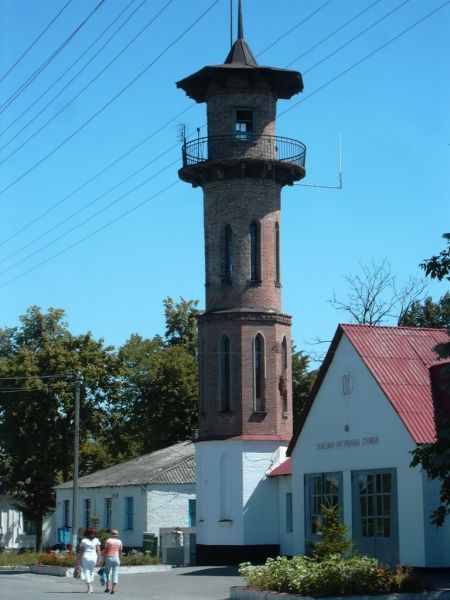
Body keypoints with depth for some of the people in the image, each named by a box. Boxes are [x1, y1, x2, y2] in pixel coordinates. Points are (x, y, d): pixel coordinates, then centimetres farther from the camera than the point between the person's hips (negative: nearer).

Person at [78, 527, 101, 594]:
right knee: (92, 572, 18)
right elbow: (98, 550, -3)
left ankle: (89, 588, -10)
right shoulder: (96, 540, 3)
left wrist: (79, 559, 7)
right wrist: (99, 558, -1)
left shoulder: (83, 540, 0)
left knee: (86, 572, 0)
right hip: (94, 557, 2)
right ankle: (91, 587, 17)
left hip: (85, 557, -2)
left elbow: (80, 551, 0)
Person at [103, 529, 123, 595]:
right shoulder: (119, 542, 3)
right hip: (116, 558, 1)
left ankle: (107, 587, 6)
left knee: (107, 572, 15)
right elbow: (120, 552, 5)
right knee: (115, 573, 2)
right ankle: (113, 588, -6)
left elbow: (105, 550, -2)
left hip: (108, 558, -1)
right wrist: (120, 560, 14)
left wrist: (104, 559, 4)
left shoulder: (108, 541, -2)